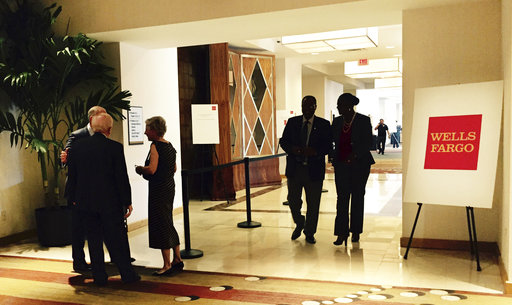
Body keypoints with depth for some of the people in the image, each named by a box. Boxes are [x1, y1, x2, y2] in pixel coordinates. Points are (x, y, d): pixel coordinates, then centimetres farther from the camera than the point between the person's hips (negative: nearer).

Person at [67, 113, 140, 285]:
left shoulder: (78, 145, 0)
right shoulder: (115, 147, -11)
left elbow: (71, 175, 6)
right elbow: (122, 178, -9)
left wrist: (73, 198, 17)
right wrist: (127, 202, -1)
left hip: (85, 202, 3)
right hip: (110, 202, -3)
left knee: (94, 239, 13)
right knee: (117, 239, 7)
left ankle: (99, 276, 18)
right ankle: (127, 274, 16)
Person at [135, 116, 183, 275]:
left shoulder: (155, 146, -15)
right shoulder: (169, 145, 11)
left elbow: (151, 169, -24)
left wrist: (140, 169, -6)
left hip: (158, 189, -9)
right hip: (169, 187, 9)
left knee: (160, 225, -2)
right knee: (168, 223, 17)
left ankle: (167, 265, 3)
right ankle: (177, 259, 23)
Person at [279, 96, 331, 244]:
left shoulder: (324, 125, 1)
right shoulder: (292, 122, 7)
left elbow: (328, 145, -1)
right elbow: (283, 141, 8)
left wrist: (315, 151, -19)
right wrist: (292, 149, -13)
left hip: (314, 169, -2)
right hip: (294, 169, 2)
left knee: (313, 204, 5)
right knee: (293, 200, 8)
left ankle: (310, 233, 22)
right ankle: (299, 224, 36)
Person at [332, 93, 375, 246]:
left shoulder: (363, 121, -4)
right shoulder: (337, 121, 8)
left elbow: (368, 143, -9)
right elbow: (332, 140, 12)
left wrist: (355, 155, -21)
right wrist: (333, 155, -5)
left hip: (359, 164, -3)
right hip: (341, 165, 3)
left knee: (357, 198, 7)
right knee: (342, 198, -3)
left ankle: (356, 231, 18)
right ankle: (342, 233, -1)